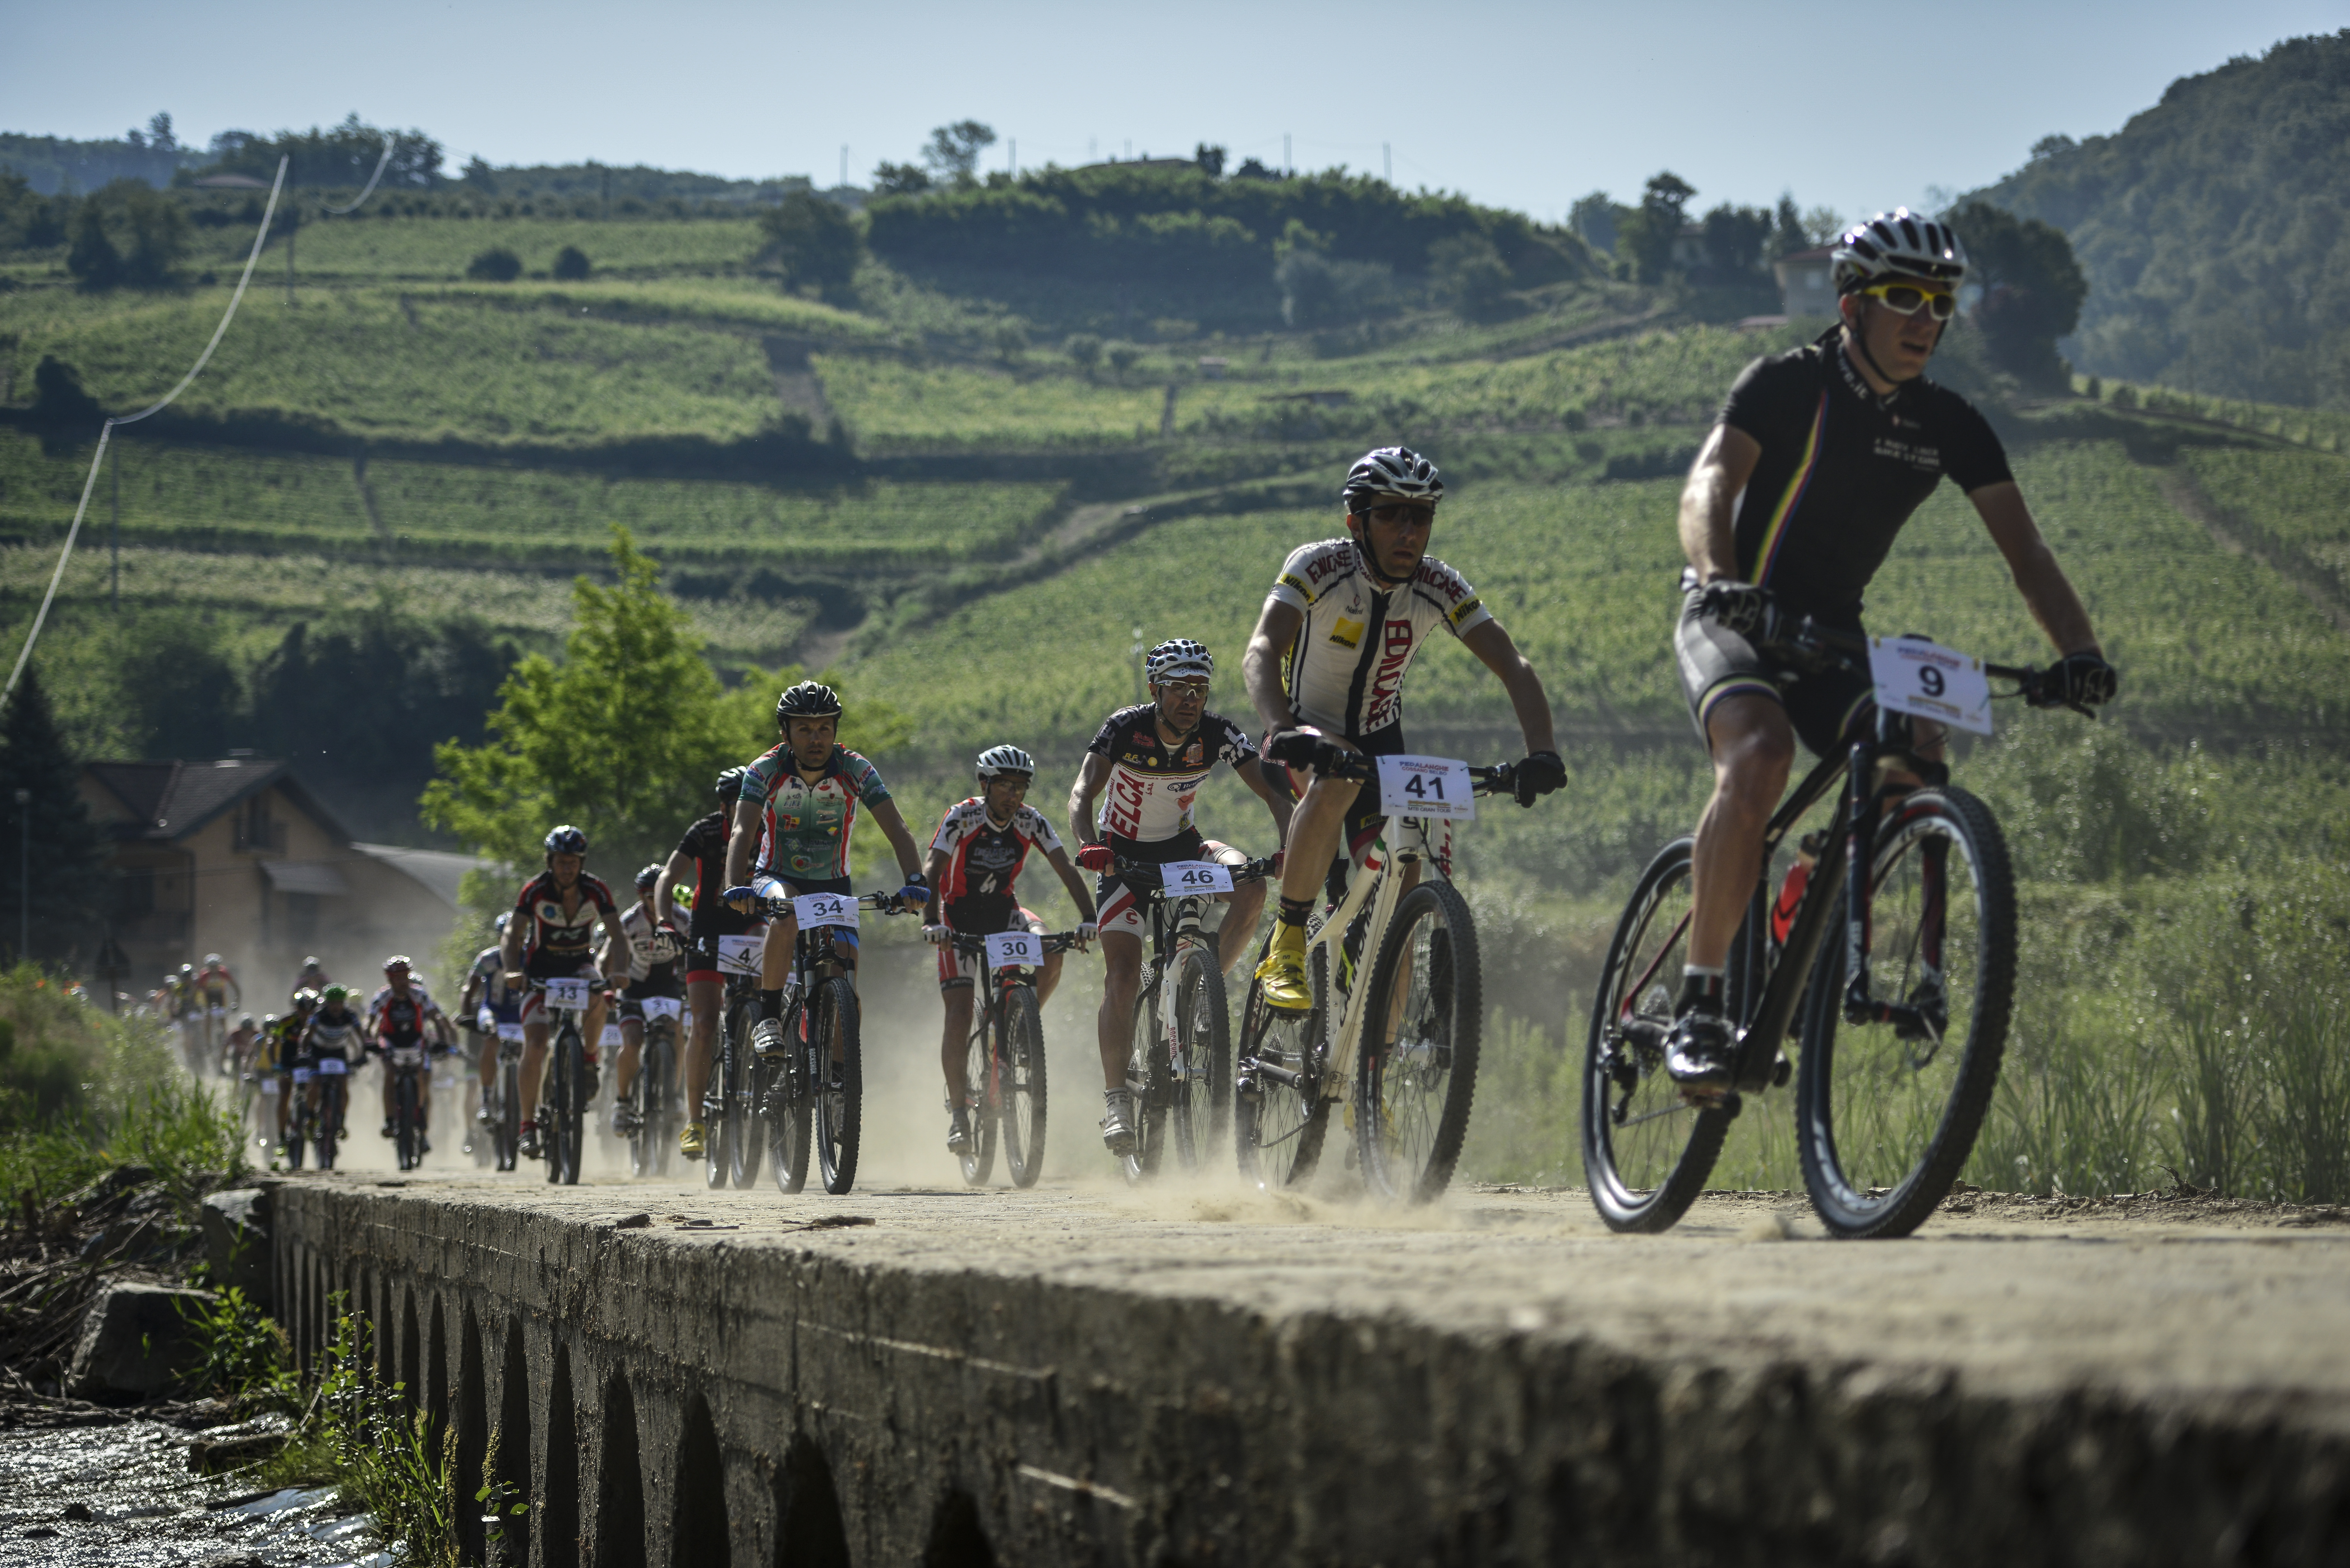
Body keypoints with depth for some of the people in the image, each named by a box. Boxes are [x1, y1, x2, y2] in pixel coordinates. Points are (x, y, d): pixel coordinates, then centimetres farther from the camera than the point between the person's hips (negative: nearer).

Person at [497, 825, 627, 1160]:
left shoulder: (596, 891, -15)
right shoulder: (536, 891, -18)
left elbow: (616, 935, -21)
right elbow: (512, 935, -22)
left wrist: (615, 970, -41)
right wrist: (511, 970, -42)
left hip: (579, 963, 1)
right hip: (541, 968, -1)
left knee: (597, 999, -35)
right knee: (535, 1045, -15)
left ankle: (589, 1060, -8)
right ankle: (529, 1124, -7)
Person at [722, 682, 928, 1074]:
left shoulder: (856, 770, -16)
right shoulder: (765, 770, -19)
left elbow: (897, 830, -24)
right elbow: (743, 832, -31)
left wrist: (915, 881, -42)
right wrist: (736, 888, -49)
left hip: (832, 884, 2)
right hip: (778, 879, -2)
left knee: (845, 978, -15)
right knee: (786, 916, -37)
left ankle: (838, 1072, 2)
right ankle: (768, 1019, -25)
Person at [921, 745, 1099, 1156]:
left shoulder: (1031, 822, -13)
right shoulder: (961, 818, -21)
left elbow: (1066, 870, -19)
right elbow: (933, 872, -29)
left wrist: (1088, 917, -34)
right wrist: (931, 922, -45)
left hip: (1004, 913, 3)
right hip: (960, 918, -3)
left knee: (1051, 956, -28)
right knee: (959, 1014, -13)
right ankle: (958, 1110, -2)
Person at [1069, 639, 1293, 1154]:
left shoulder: (1218, 734, -17)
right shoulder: (1125, 728, -23)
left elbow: (1272, 792, -21)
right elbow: (1083, 792, -33)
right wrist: (1089, 846, -52)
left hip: (1182, 845, 3)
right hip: (1127, 855, -3)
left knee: (1251, 888, -28)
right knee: (1122, 979, -14)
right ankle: (1116, 1100, -7)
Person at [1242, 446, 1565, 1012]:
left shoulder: (1439, 587, -14)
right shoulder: (1318, 568, -24)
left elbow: (1513, 667, -21)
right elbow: (1261, 653, -38)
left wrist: (1542, 751, -40)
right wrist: (1282, 730, -59)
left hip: (1381, 739, 4)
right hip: (1311, 732, -4)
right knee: (1336, 786, -38)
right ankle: (1286, 947, -25)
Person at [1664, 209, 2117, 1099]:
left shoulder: (1949, 425, 0)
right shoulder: (1787, 386, -14)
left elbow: (2023, 549, -5)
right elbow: (1709, 484, -29)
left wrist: (2078, 650, -23)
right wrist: (1720, 581, -50)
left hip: (1832, 634, 5)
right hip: (1734, 623, -5)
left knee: (1918, 753, -23)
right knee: (1760, 756, -34)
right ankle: (1699, 1006, -26)